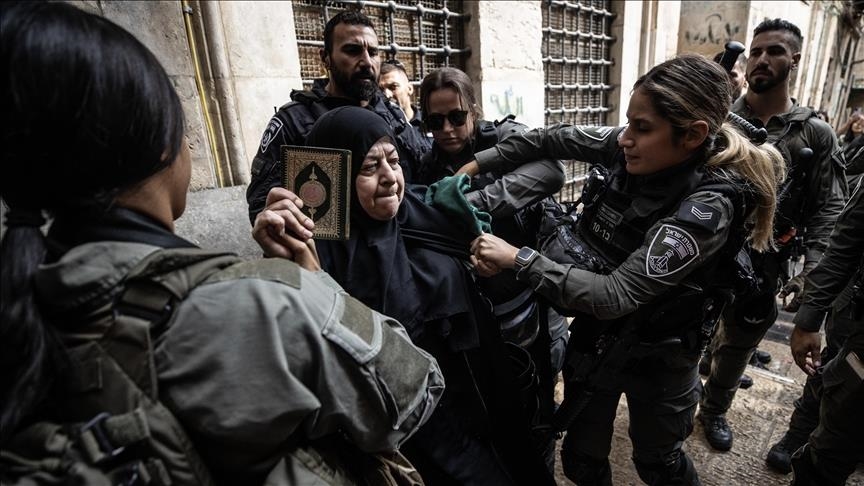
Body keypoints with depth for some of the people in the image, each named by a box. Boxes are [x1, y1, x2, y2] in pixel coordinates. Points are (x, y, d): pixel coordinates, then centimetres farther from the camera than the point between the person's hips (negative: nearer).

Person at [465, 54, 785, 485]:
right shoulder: (628, 147, -13)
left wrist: (518, 259, -33)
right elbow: (555, 139, -1)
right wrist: (477, 163, -3)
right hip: (593, 332, 5)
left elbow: (616, 295, -33)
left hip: (653, 355, -5)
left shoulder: (707, 206, -30)